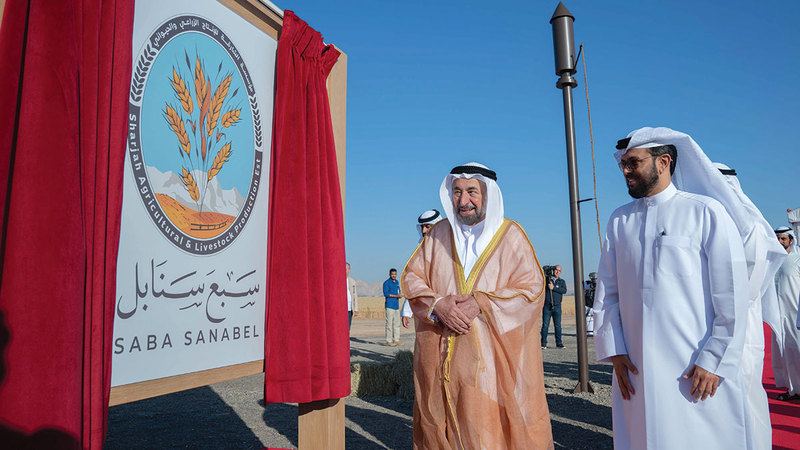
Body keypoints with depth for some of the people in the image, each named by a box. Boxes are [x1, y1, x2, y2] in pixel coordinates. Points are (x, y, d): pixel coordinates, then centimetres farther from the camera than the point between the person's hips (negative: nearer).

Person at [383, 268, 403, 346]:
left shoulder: (397, 282, 18)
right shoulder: (386, 283, -5)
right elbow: (386, 293, -14)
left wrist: (400, 296, 0)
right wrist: (396, 296, -17)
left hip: (396, 305, 7)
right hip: (389, 306, -7)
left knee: (397, 323, 7)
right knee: (389, 323, -7)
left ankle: (396, 340, 12)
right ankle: (389, 340, -3)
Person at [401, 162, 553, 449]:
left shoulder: (510, 235, 2)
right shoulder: (439, 233, 9)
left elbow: (531, 287, -4)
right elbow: (411, 277, 7)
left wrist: (481, 303, -16)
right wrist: (437, 304, -12)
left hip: (493, 354, -2)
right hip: (443, 357, 3)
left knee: (493, 427, -2)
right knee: (441, 425, 7)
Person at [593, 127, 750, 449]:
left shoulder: (706, 213, -3)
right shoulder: (619, 221, 8)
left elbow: (732, 296, -6)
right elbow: (607, 292, 8)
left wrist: (713, 361, -9)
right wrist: (614, 352, 1)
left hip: (699, 373, -3)